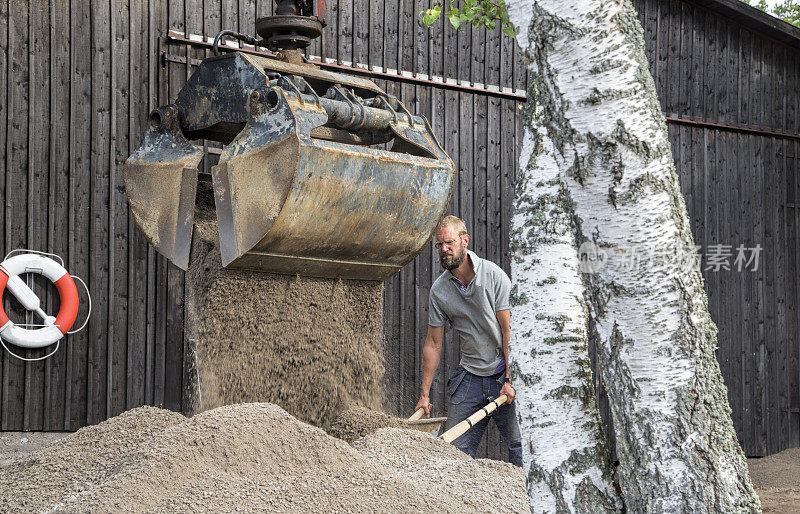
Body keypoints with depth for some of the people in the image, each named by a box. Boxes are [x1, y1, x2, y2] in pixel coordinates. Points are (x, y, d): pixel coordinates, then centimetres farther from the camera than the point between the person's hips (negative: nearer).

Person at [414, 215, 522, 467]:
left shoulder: (493, 275, -9)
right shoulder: (439, 290, 1)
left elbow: (509, 330, -10)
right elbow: (433, 344, 6)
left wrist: (510, 380, -15)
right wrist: (424, 394, 4)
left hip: (503, 374, -3)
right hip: (469, 377, 3)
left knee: (518, 445, -8)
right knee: (455, 449, -3)